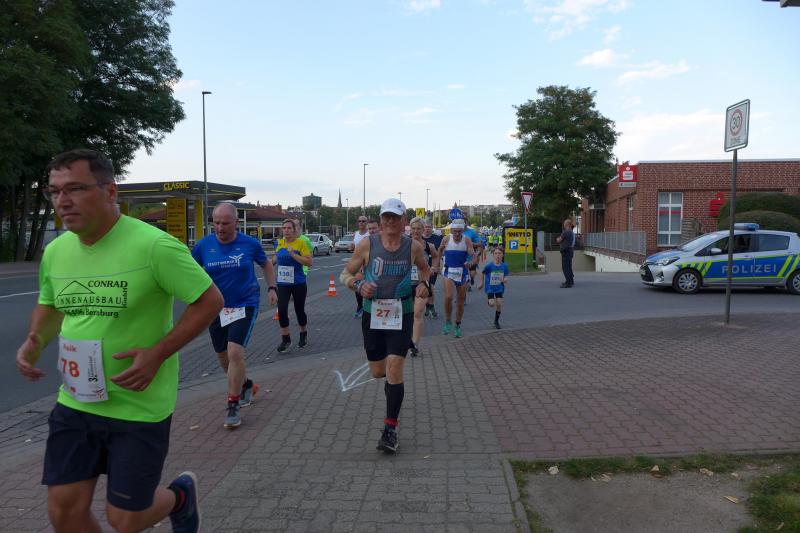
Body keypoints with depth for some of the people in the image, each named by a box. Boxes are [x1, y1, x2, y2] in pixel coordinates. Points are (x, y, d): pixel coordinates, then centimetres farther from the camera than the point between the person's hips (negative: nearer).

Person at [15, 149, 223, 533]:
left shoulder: (154, 246, -20)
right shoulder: (55, 251, 1)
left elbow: (210, 300, -14)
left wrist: (157, 354, -21)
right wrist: (34, 342, -1)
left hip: (140, 407, -5)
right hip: (75, 402, 6)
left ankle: (181, 495, 40)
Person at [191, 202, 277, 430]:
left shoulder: (250, 244, -8)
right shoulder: (203, 245, -7)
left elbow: (266, 264, 11)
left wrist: (272, 288, 2)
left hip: (244, 304, -3)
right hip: (216, 307, 3)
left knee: (235, 352, -17)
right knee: (223, 356, 14)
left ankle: (233, 406, -3)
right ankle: (246, 385, 42)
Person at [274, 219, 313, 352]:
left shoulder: (301, 243, -10)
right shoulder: (280, 243, 3)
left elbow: (309, 262, -17)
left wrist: (293, 254, -24)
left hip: (298, 283, -3)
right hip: (282, 283, 3)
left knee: (299, 310, 10)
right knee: (282, 310, -11)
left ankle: (304, 335, 35)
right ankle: (285, 339, 2)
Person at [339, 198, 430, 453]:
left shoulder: (413, 247, -3)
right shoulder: (367, 244, -6)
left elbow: (424, 268, 18)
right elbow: (345, 274, 1)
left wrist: (424, 284, -3)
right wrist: (358, 284, -20)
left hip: (401, 315, -1)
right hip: (372, 315, 1)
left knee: (394, 367, -13)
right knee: (378, 371, 12)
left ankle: (390, 429, -1)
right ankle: (391, 380, 51)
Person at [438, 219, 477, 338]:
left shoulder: (467, 240, -10)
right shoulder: (446, 239, -6)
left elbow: (474, 255, -18)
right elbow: (440, 251, 14)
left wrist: (471, 262, -38)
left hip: (463, 273, 1)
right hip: (449, 272, 0)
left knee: (460, 301, 8)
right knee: (448, 297, -20)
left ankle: (458, 326, 26)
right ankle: (448, 322, 0)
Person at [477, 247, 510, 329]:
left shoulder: (504, 266, -8)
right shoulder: (489, 266, -15)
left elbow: (506, 278, -3)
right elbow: (482, 273, 2)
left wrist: (505, 280, -25)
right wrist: (481, 283, 8)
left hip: (499, 288, 2)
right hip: (490, 288, -2)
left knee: (499, 304, -4)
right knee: (492, 304, -14)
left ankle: (496, 321, 19)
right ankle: (489, 300, 26)